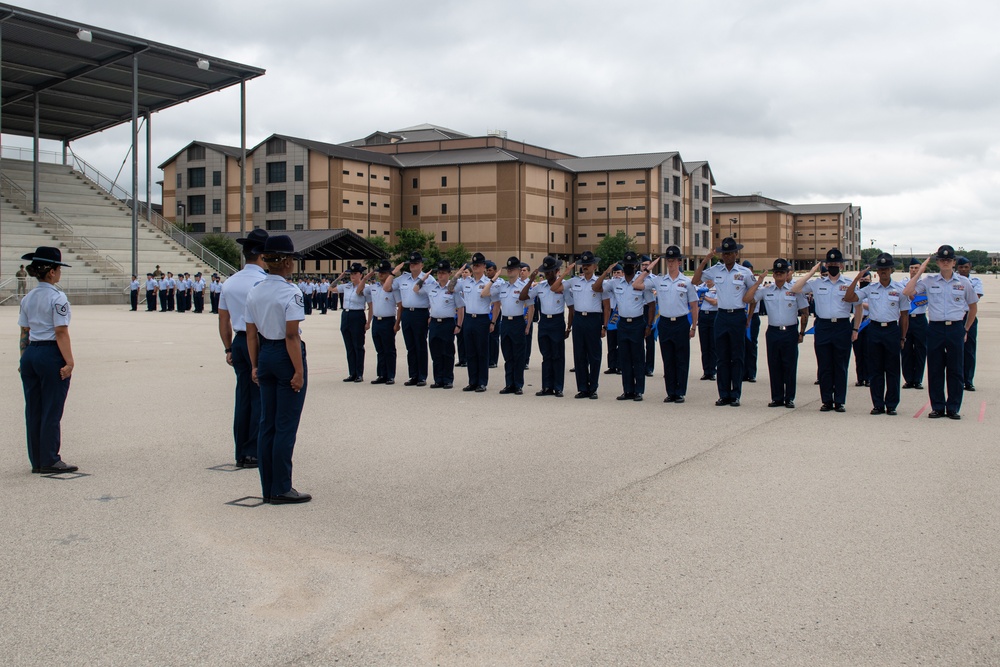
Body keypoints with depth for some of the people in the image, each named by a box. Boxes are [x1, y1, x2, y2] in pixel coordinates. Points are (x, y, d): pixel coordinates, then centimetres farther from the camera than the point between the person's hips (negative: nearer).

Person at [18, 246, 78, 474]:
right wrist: (69, 362, -14)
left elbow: (24, 332, 12)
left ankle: (36, 461, 17)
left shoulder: (27, 298, 10)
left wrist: (24, 359, 16)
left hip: (30, 354, 7)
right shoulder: (57, 297, -11)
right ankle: (49, 461, 4)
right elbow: (61, 333, -15)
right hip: (51, 354, -7)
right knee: (51, 411, -1)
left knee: (33, 410, 10)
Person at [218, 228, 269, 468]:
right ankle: (254, 453, 2)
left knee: (243, 396, 12)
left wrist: (229, 349, 23)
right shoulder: (265, 282, -12)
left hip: (239, 342, 7)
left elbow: (223, 321, 16)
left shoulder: (229, 283, 11)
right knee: (261, 397, 0)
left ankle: (241, 453, 17)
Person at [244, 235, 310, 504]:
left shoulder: (254, 291, 7)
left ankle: (268, 488, 18)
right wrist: (299, 371, -17)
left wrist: (255, 366, 16)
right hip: (287, 357, -7)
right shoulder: (291, 292, -15)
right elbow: (292, 335, -20)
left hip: (265, 354, 7)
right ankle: (281, 490, 4)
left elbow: (251, 333, 9)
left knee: (267, 423, 12)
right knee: (286, 426, -1)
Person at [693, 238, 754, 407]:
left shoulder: (745, 272, 0)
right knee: (721, 358, 5)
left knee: (737, 357, 2)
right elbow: (695, 280, 5)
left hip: (738, 317, -2)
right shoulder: (715, 270, 5)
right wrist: (705, 260, -1)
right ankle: (724, 394, 11)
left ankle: (735, 395, 8)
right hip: (721, 316, 3)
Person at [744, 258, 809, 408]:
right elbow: (746, 299, -4)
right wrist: (758, 282, -5)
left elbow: (804, 312, 7)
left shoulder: (795, 290, 2)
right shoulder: (766, 290, 6)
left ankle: (789, 398, 11)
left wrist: (802, 333, 4)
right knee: (774, 366, 5)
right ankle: (777, 398, 13)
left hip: (790, 332, -2)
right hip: (773, 332, 2)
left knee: (790, 366, 2)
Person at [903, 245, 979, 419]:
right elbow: (907, 292, -9)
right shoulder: (929, 281, 4)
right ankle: (937, 407, 13)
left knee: (955, 370, 3)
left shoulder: (964, 282, 6)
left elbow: (973, 306, 17)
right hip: (935, 328, 0)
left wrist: (965, 329, 15)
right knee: (935, 369, 4)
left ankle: (953, 408, 12)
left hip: (956, 328, 0)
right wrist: (920, 271, -4)